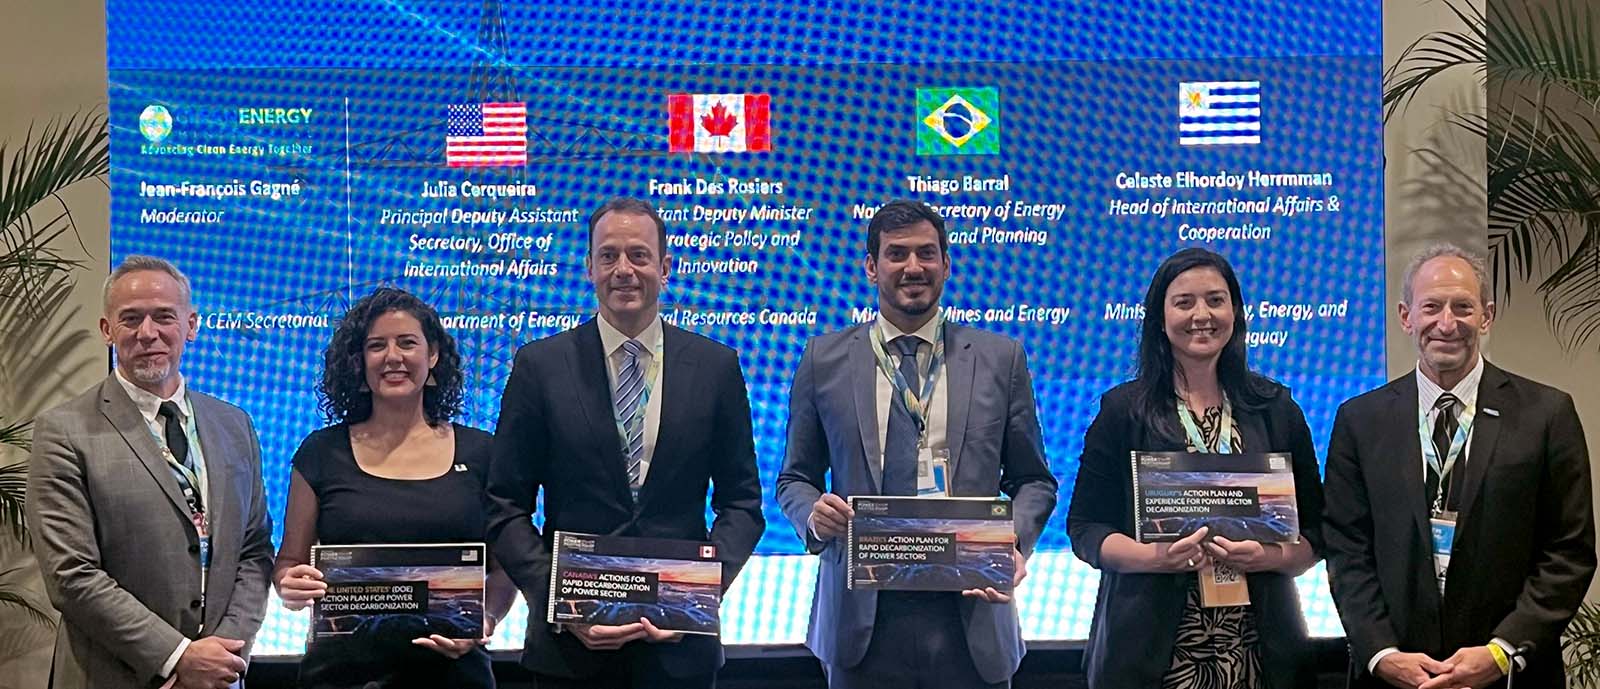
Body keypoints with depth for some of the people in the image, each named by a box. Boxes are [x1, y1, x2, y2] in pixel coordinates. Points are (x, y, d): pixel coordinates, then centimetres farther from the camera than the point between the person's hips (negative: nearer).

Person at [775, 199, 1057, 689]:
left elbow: (1033, 480, 11)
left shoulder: (1001, 359, 7)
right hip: (863, 617, 0)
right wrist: (813, 515, -10)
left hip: (970, 613, 0)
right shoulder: (825, 359, 7)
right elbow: (795, 478, 12)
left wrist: (1014, 543, -9)